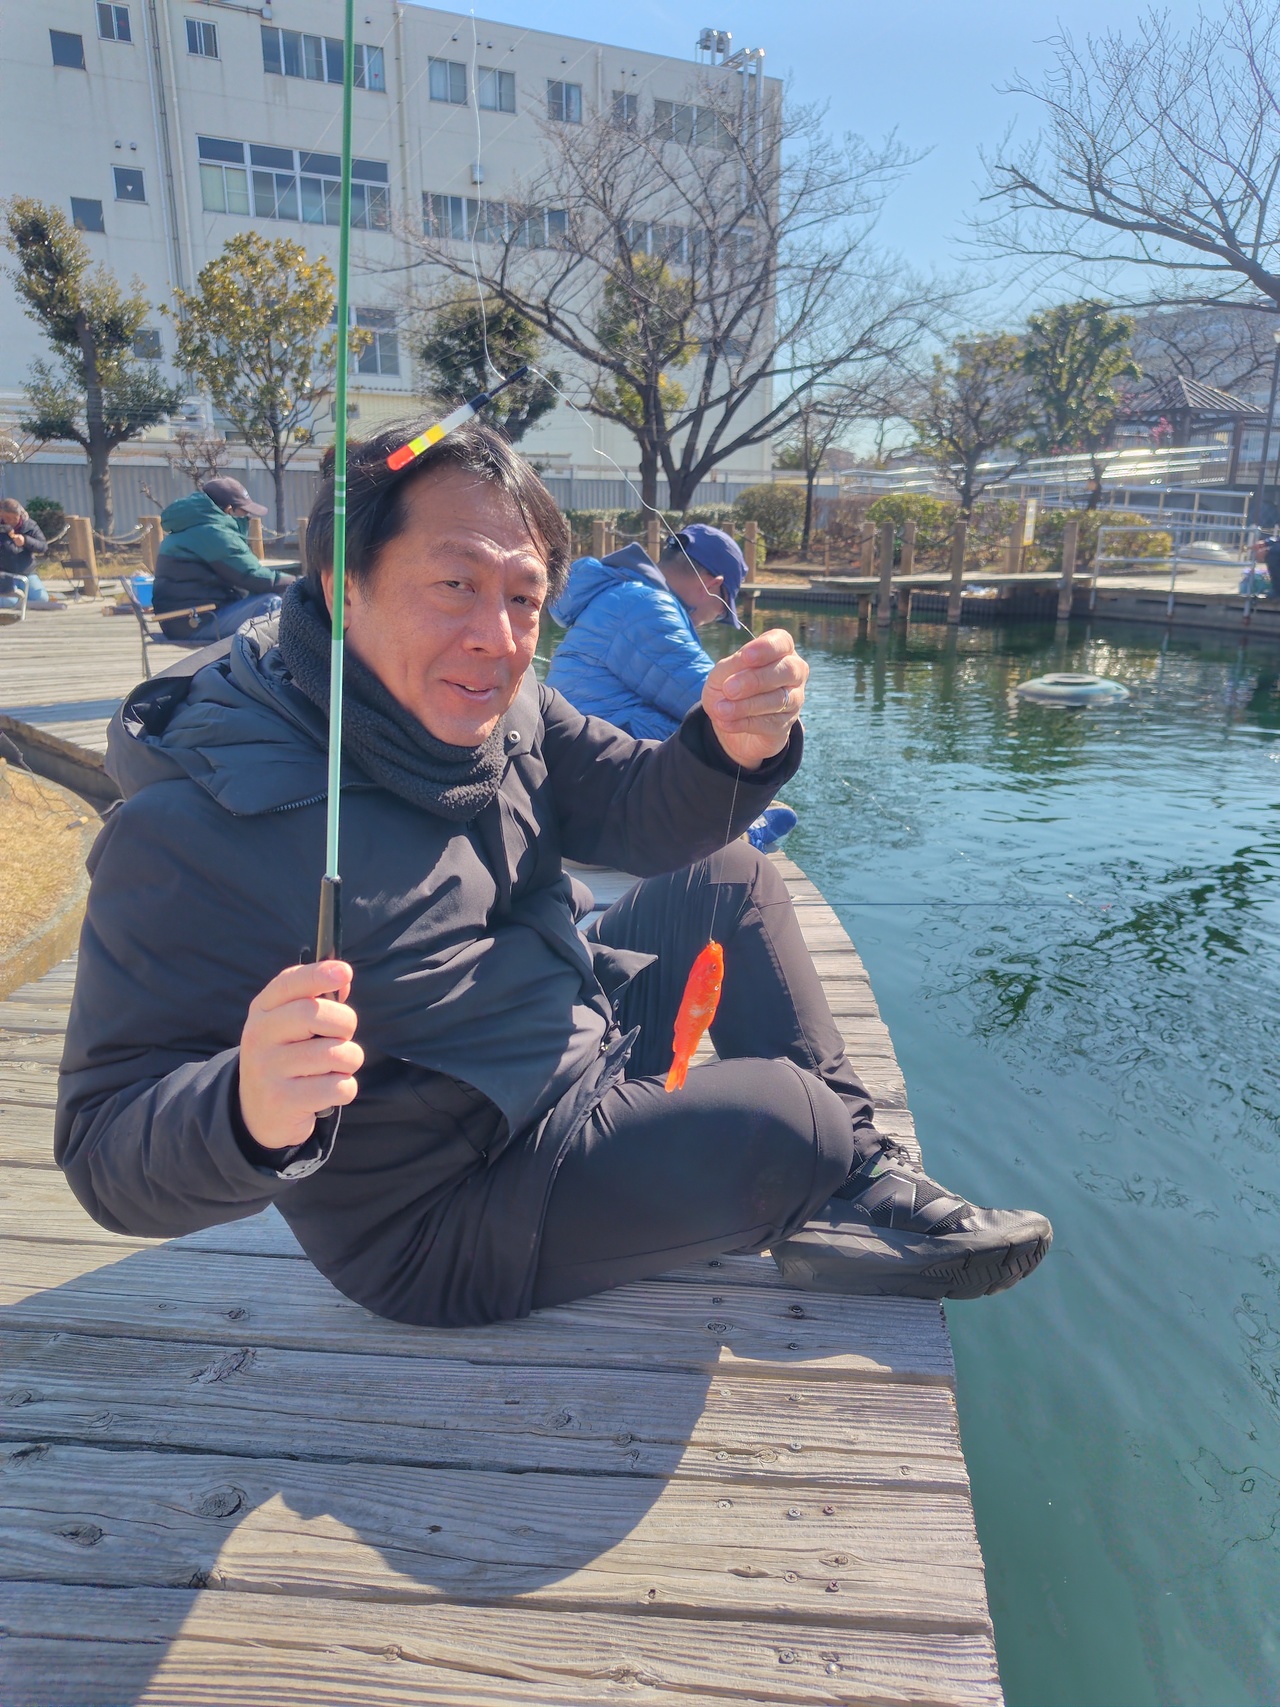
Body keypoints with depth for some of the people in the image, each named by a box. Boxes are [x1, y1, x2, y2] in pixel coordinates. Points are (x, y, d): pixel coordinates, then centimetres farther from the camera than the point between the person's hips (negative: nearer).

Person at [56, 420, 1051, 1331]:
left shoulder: (490, 703, -6)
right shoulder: (192, 833, -29)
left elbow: (643, 818, -3)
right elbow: (110, 1158, -26)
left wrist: (733, 748, -24)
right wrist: (248, 1112, -48)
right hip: (447, 1227, -8)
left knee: (730, 881, 10)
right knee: (786, 1115, -23)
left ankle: (853, 1175, 15)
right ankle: (834, 1212, 16)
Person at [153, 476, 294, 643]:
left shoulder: (190, 530, 18)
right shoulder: (213, 534, -14)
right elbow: (253, 578, -15)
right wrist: (296, 582, -5)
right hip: (196, 623, -11)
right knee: (271, 603, -19)